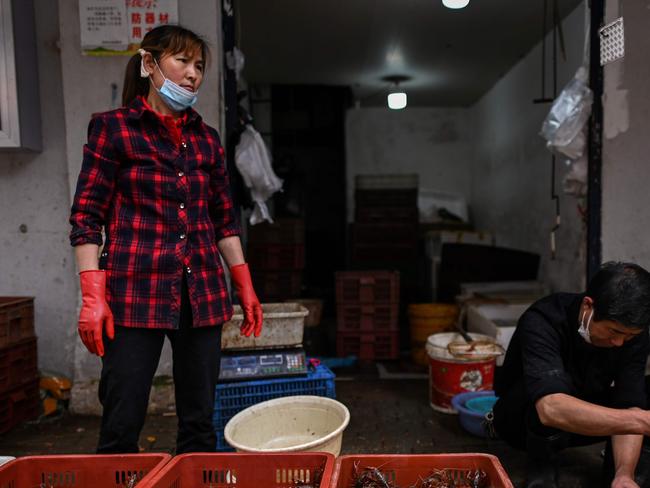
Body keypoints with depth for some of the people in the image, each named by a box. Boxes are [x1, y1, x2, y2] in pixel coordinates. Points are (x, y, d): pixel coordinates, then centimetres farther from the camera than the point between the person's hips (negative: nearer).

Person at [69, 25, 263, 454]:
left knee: (200, 423, 9)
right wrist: (93, 297, -11)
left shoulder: (206, 138, 13)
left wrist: (246, 288, 11)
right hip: (135, 293, -4)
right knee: (122, 426, -1)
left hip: (203, 294, 4)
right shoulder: (113, 128, 2)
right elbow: (87, 217, -2)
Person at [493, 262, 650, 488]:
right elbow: (551, 408, -48)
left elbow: (629, 405, -21)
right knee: (558, 383, -37)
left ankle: (615, 466, 2)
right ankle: (541, 469, -14)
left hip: (584, 420, 4)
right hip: (521, 418, -4)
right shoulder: (543, 322, -34)